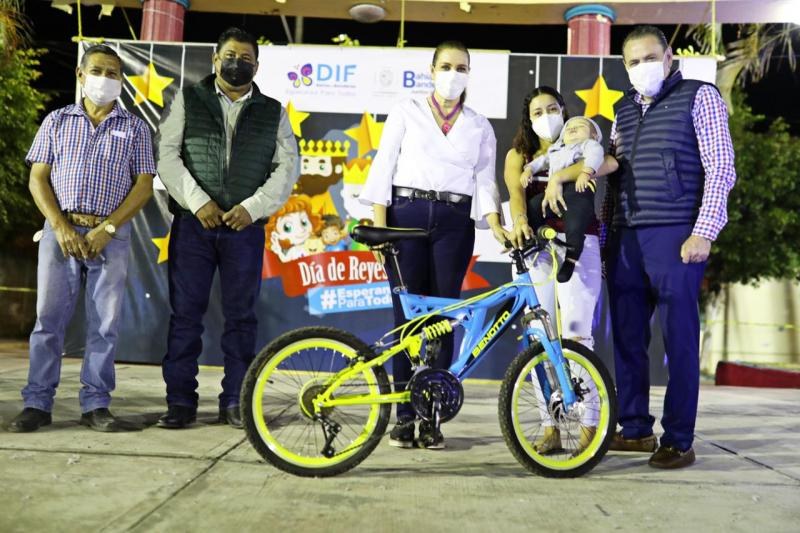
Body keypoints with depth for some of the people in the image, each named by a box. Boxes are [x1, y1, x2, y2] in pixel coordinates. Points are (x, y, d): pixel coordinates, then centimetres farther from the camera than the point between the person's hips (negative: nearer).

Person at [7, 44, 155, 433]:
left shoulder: (134, 128, 9)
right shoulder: (58, 121, 12)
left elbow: (144, 186, 1)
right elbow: (38, 179, 6)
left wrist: (107, 229, -9)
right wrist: (61, 227, -8)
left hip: (110, 235, 0)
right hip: (61, 229, 1)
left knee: (105, 323, 1)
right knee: (49, 318, 0)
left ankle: (96, 406, 9)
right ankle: (37, 404, 9)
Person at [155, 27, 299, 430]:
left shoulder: (273, 112, 13)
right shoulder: (187, 101, 11)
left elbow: (287, 166, 5)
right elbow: (167, 154, 1)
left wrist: (253, 207, -8)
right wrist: (197, 201, -10)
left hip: (245, 227, 1)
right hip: (192, 223, 0)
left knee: (241, 316, 3)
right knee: (185, 313, 1)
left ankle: (235, 402, 11)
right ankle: (180, 401, 9)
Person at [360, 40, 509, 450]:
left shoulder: (480, 126, 15)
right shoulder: (406, 112, 10)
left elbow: (484, 182, 10)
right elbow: (384, 166, 4)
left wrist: (496, 225, -7)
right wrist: (379, 222, -6)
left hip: (455, 221, 2)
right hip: (407, 214, -1)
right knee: (406, 315, -3)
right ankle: (403, 415, 7)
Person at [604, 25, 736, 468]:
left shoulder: (699, 97, 2)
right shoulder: (624, 111, 18)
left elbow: (720, 167, -5)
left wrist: (704, 231, -13)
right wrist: (604, 229, 12)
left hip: (675, 236, -6)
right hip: (624, 238, 6)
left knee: (679, 340, -2)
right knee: (626, 338, 8)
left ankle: (679, 441, 7)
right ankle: (635, 429, 20)